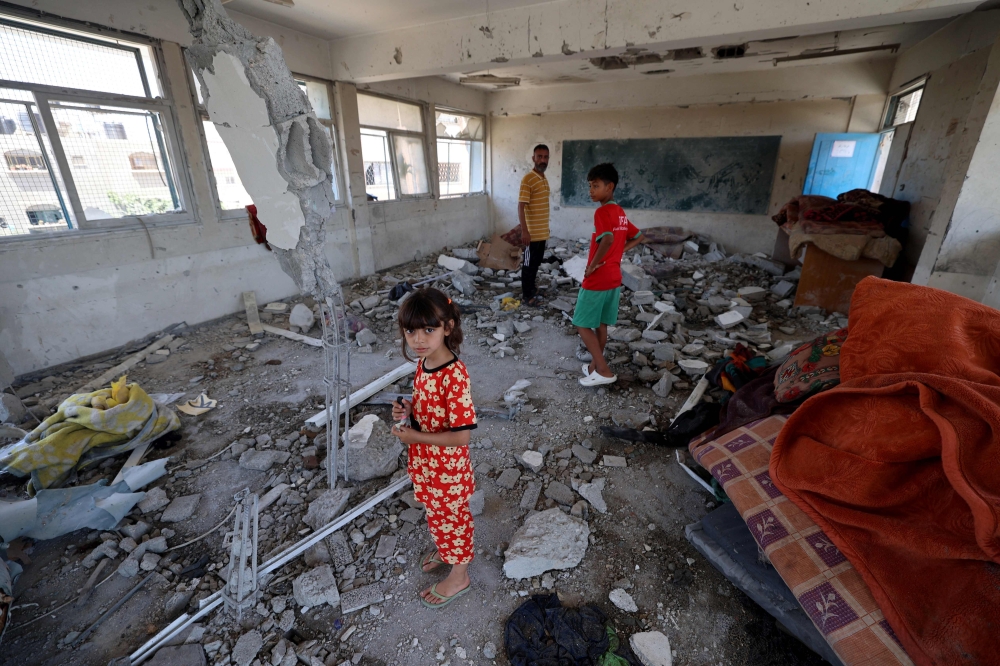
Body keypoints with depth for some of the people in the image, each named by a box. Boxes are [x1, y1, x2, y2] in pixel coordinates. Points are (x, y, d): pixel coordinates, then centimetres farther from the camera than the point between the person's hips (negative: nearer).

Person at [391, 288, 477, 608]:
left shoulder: (454, 376, -33)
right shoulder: (423, 363, -7)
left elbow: (461, 436, -29)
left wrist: (415, 436, -24)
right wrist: (408, 409, -10)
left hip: (447, 468, -7)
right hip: (425, 462, 7)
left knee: (450, 518, 17)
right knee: (437, 513, 30)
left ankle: (459, 576, 43)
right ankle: (445, 550, 58)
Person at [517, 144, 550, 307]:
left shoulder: (544, 179, 12)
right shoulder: (527, 179, -15)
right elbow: (521, 206, -19)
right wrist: (524, 231, -24)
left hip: (542, 231, 8)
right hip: (532, 232, -8)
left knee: (536, 263, 18)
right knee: (529, 264, 1)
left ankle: (531, 287, 33)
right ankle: (526, 295, 10)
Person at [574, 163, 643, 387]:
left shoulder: (601, 212, -17)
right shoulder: (620, 213, 11)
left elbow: (608, 239, -35)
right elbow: (638, 237, 22)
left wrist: (592, 266, -23)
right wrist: (618, 252, 13)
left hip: (597, 279, -9)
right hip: (614, 278, 9)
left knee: (583, 324, 2)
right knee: (601, 324, 17)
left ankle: (604, 370, 2)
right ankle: (596, 366, 27)